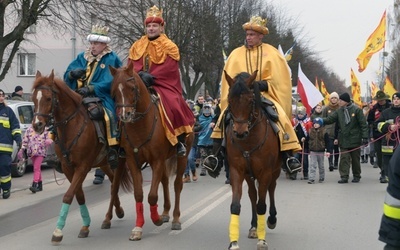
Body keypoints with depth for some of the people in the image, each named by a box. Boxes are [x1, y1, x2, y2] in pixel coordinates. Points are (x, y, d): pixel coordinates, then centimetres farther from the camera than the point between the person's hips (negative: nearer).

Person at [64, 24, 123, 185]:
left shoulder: (112, 59, 2)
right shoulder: (82, 58, 16)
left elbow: (110, 82, -10)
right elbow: (67, 76, 14)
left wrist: (91, 88, -20)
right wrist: (73, 73, -10)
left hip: (102, 97, -5)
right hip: (80, 98, 5)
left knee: (108, 115, -32)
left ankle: (113, 149, -31)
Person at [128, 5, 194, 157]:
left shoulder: (169, 47, 1)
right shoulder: (137, 46, 14)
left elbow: (168, 69, -11)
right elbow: (132, 65, 3)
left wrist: (151, 76, -23)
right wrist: (140, 74, -18)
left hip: (163, 85, -4)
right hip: (140, 85, 4)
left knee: (173, 106, -29)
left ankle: (180, 140, -15)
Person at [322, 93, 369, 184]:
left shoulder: (356, 110, -9)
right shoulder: (339, 111, 5)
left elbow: (363, 124, -9)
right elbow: (330, 119, 0)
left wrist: (365, 137, -13)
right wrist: (321, 121, -20)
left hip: (355, 139, -3)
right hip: (343, 139, 3)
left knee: (355, 158, 8)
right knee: (344, 158, -3)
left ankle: (356, 176, 21)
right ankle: (344, 176, -2)